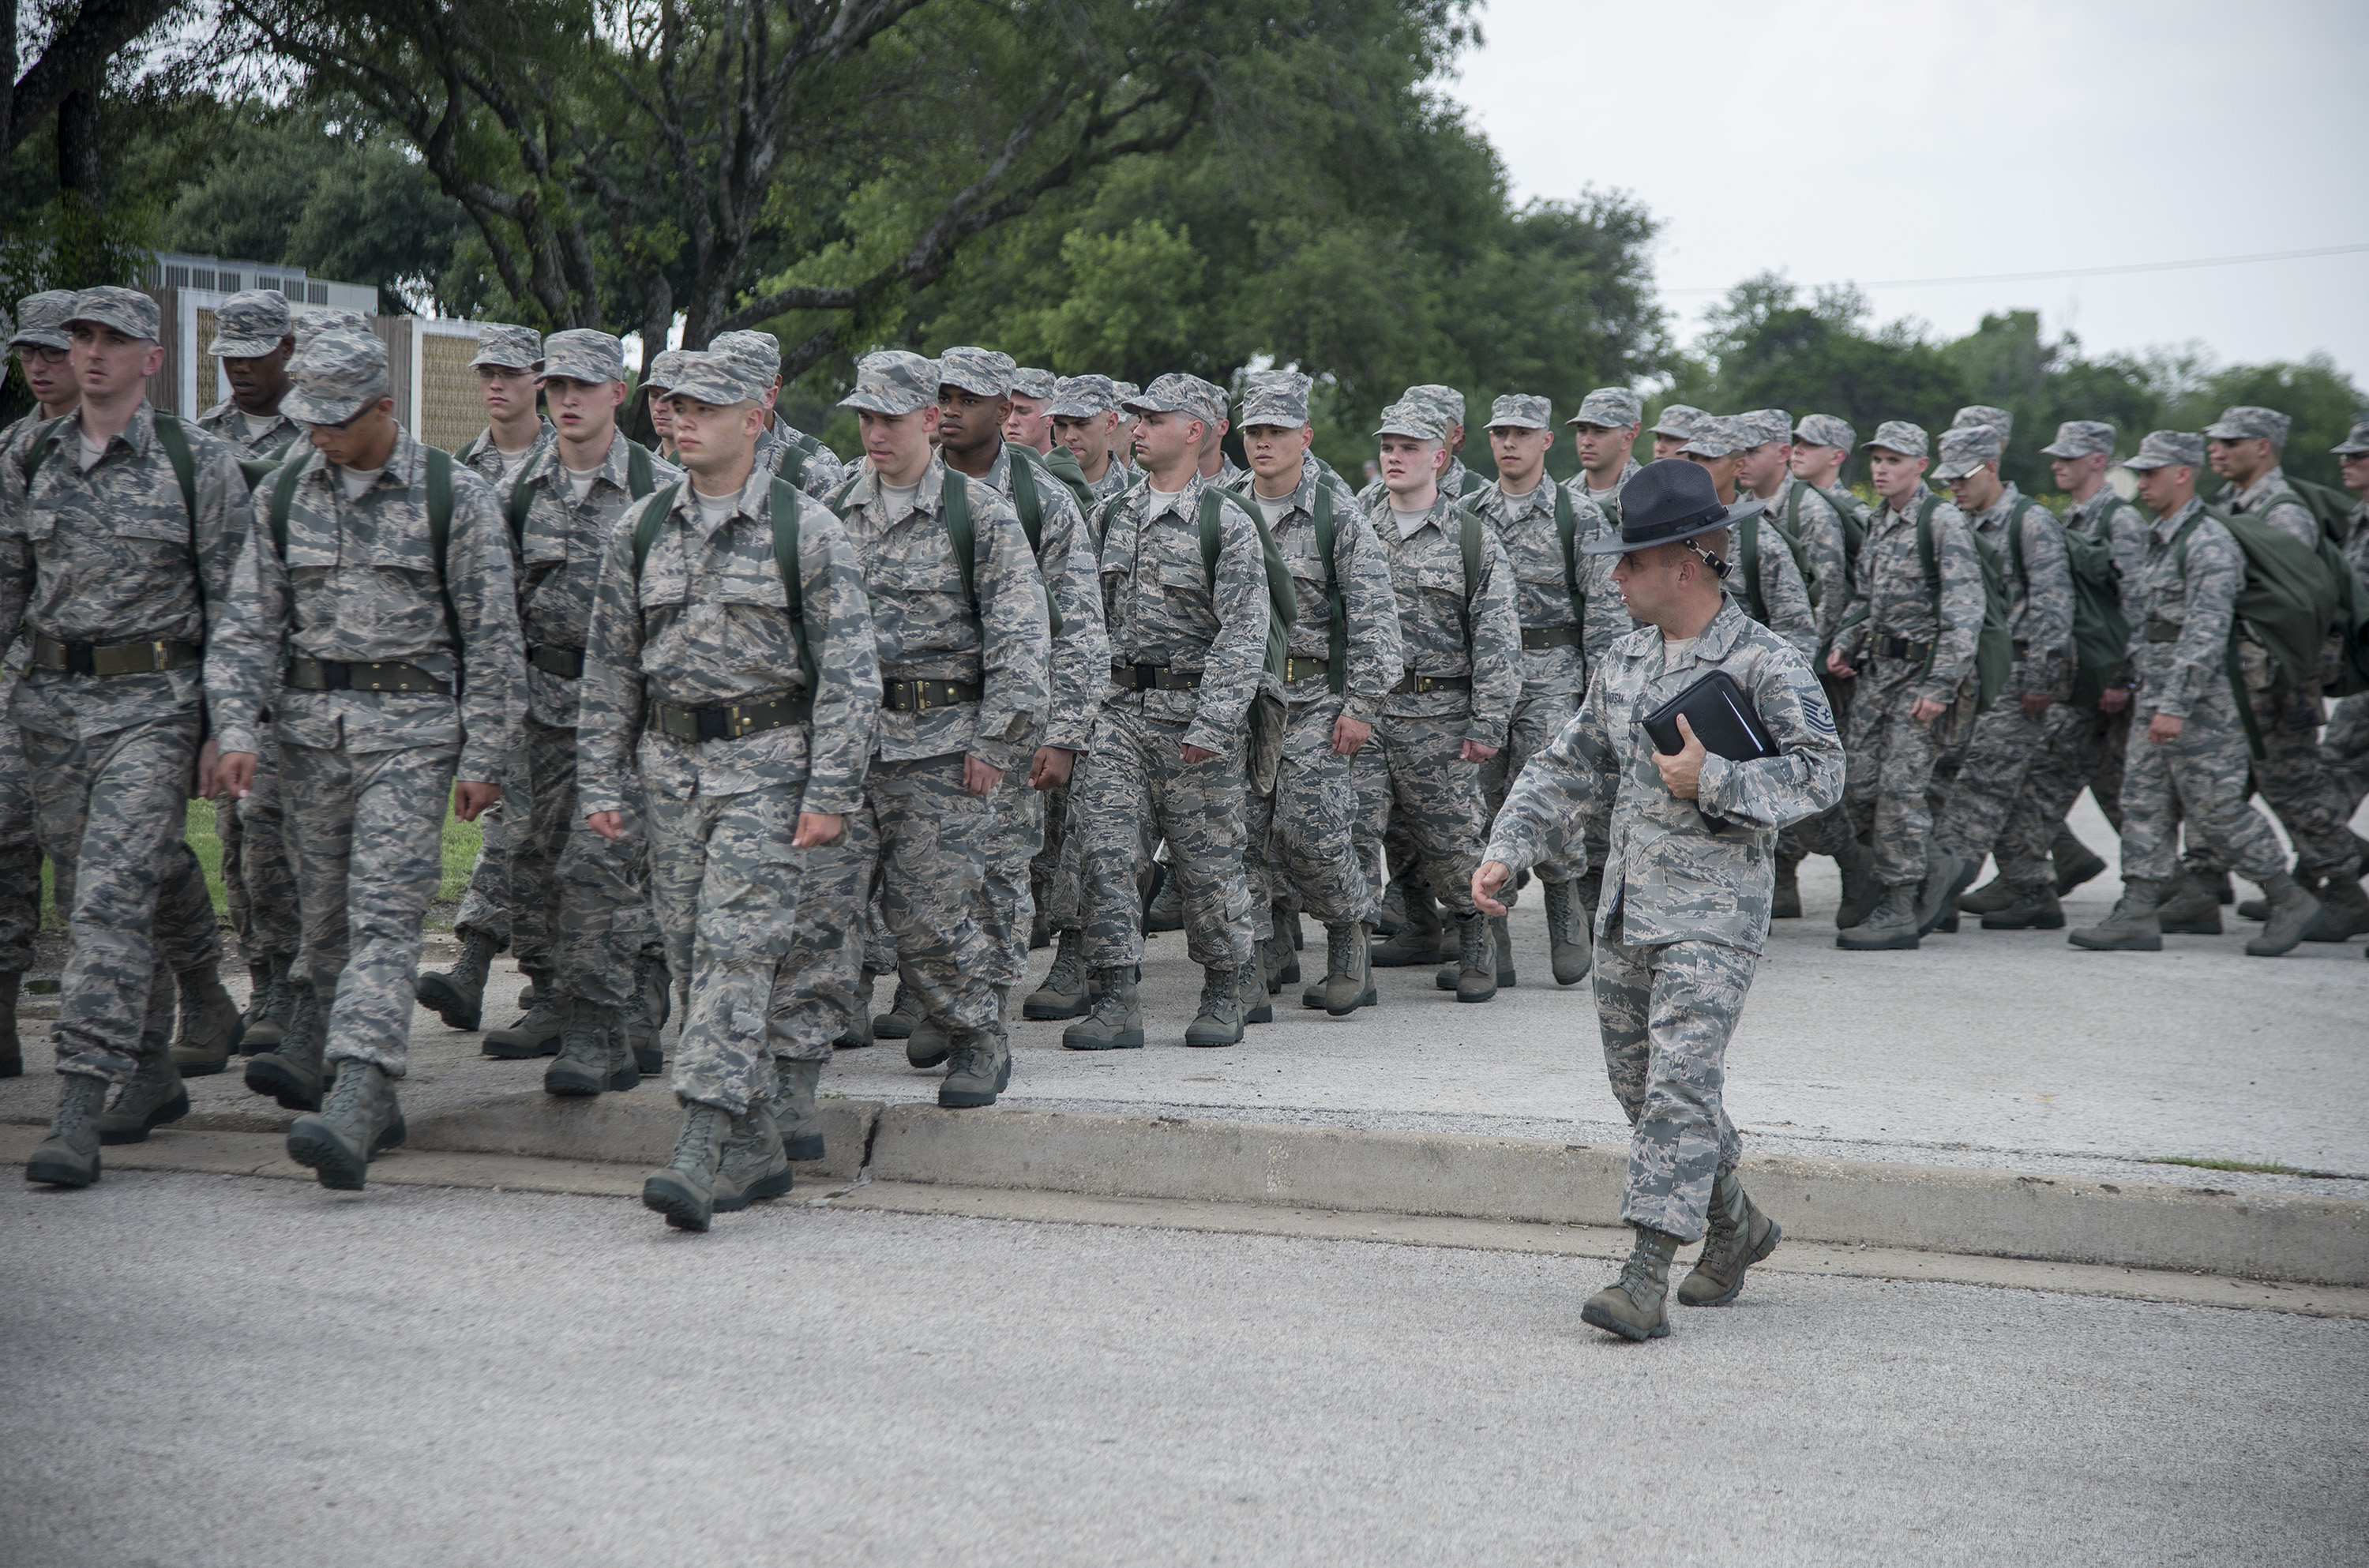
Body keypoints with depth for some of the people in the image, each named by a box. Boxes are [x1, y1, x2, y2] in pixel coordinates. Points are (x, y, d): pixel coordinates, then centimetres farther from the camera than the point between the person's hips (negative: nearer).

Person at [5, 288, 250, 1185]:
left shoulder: (199, 463, -3)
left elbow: (232, 604, -3)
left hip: (152, 704, -5)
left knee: (112, 895, -14)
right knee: (93, 899, 11)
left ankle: (78, 1114, -17)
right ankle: (154, 1076, 26)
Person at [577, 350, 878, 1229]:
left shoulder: (806, 531, -5)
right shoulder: (640, 530, 8)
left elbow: (848, 672, -6)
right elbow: (608, 668, 12)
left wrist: (831, 793, -12)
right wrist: (601, 784, 6)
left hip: (767, 761, -5)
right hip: (669, 761, 5)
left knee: (738, 947, -13)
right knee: (697, 954, 6)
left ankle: (701, 1151, -17)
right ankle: (758, 1149, 15)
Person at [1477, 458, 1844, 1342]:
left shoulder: (1765, 663, -9)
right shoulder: (1626, 662, 13)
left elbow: (1819, 774, -13)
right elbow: (1570, 768, 19)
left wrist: (1712, 782, -20)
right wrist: (1508, 849, 8)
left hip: (1714, 914, -8)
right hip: (1625, 912, 8)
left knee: (1680, 1085, -13)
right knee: (1639, 1084, 14)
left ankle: (1647, 1277, -13)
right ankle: (1736, 1227, 33)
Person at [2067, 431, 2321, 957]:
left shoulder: (2208, 542, -15)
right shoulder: (2159, 539, 15)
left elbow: (2206, 633, -23)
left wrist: (2175, 706, -26)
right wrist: (2145, 694, 18)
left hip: (2201, 704, -9)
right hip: (2155, 698, 9)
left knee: (2215, 807, -4)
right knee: (2144, 803, 5)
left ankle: (2290, 900, 9)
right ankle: (2139, 914, 5)